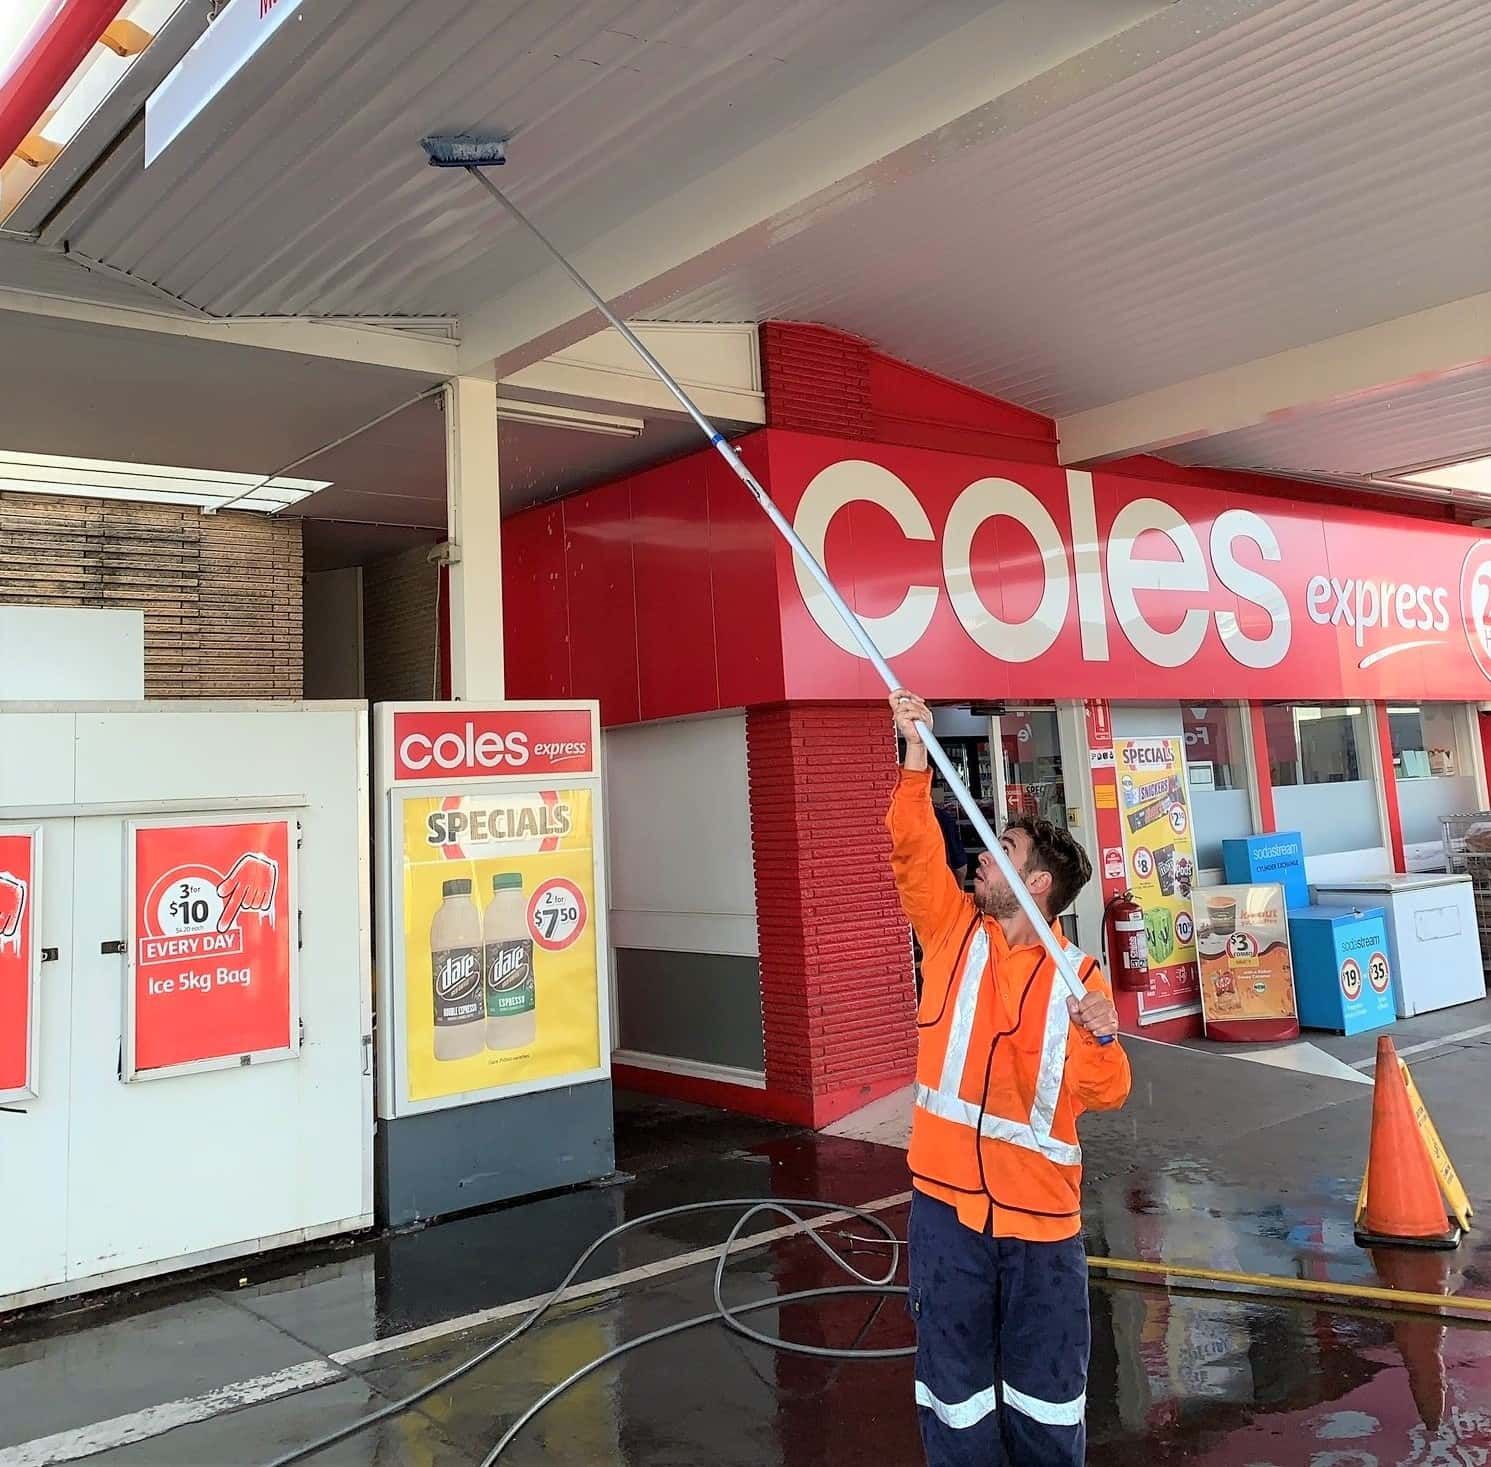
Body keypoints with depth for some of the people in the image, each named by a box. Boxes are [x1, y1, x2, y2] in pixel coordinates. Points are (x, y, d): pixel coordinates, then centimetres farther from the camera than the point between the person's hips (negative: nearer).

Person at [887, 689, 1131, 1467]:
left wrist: (1103, 1036, -23)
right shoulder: (954, 930, 1)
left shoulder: (1077, 976, -2)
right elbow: (915, 850, -12)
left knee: (1048, 1381, 14)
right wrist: (916, 755, -20)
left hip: (1041, 1208, 0)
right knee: (955, 1376, 12)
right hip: (949, 1198, 1)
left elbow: (1105, 1091, -4)